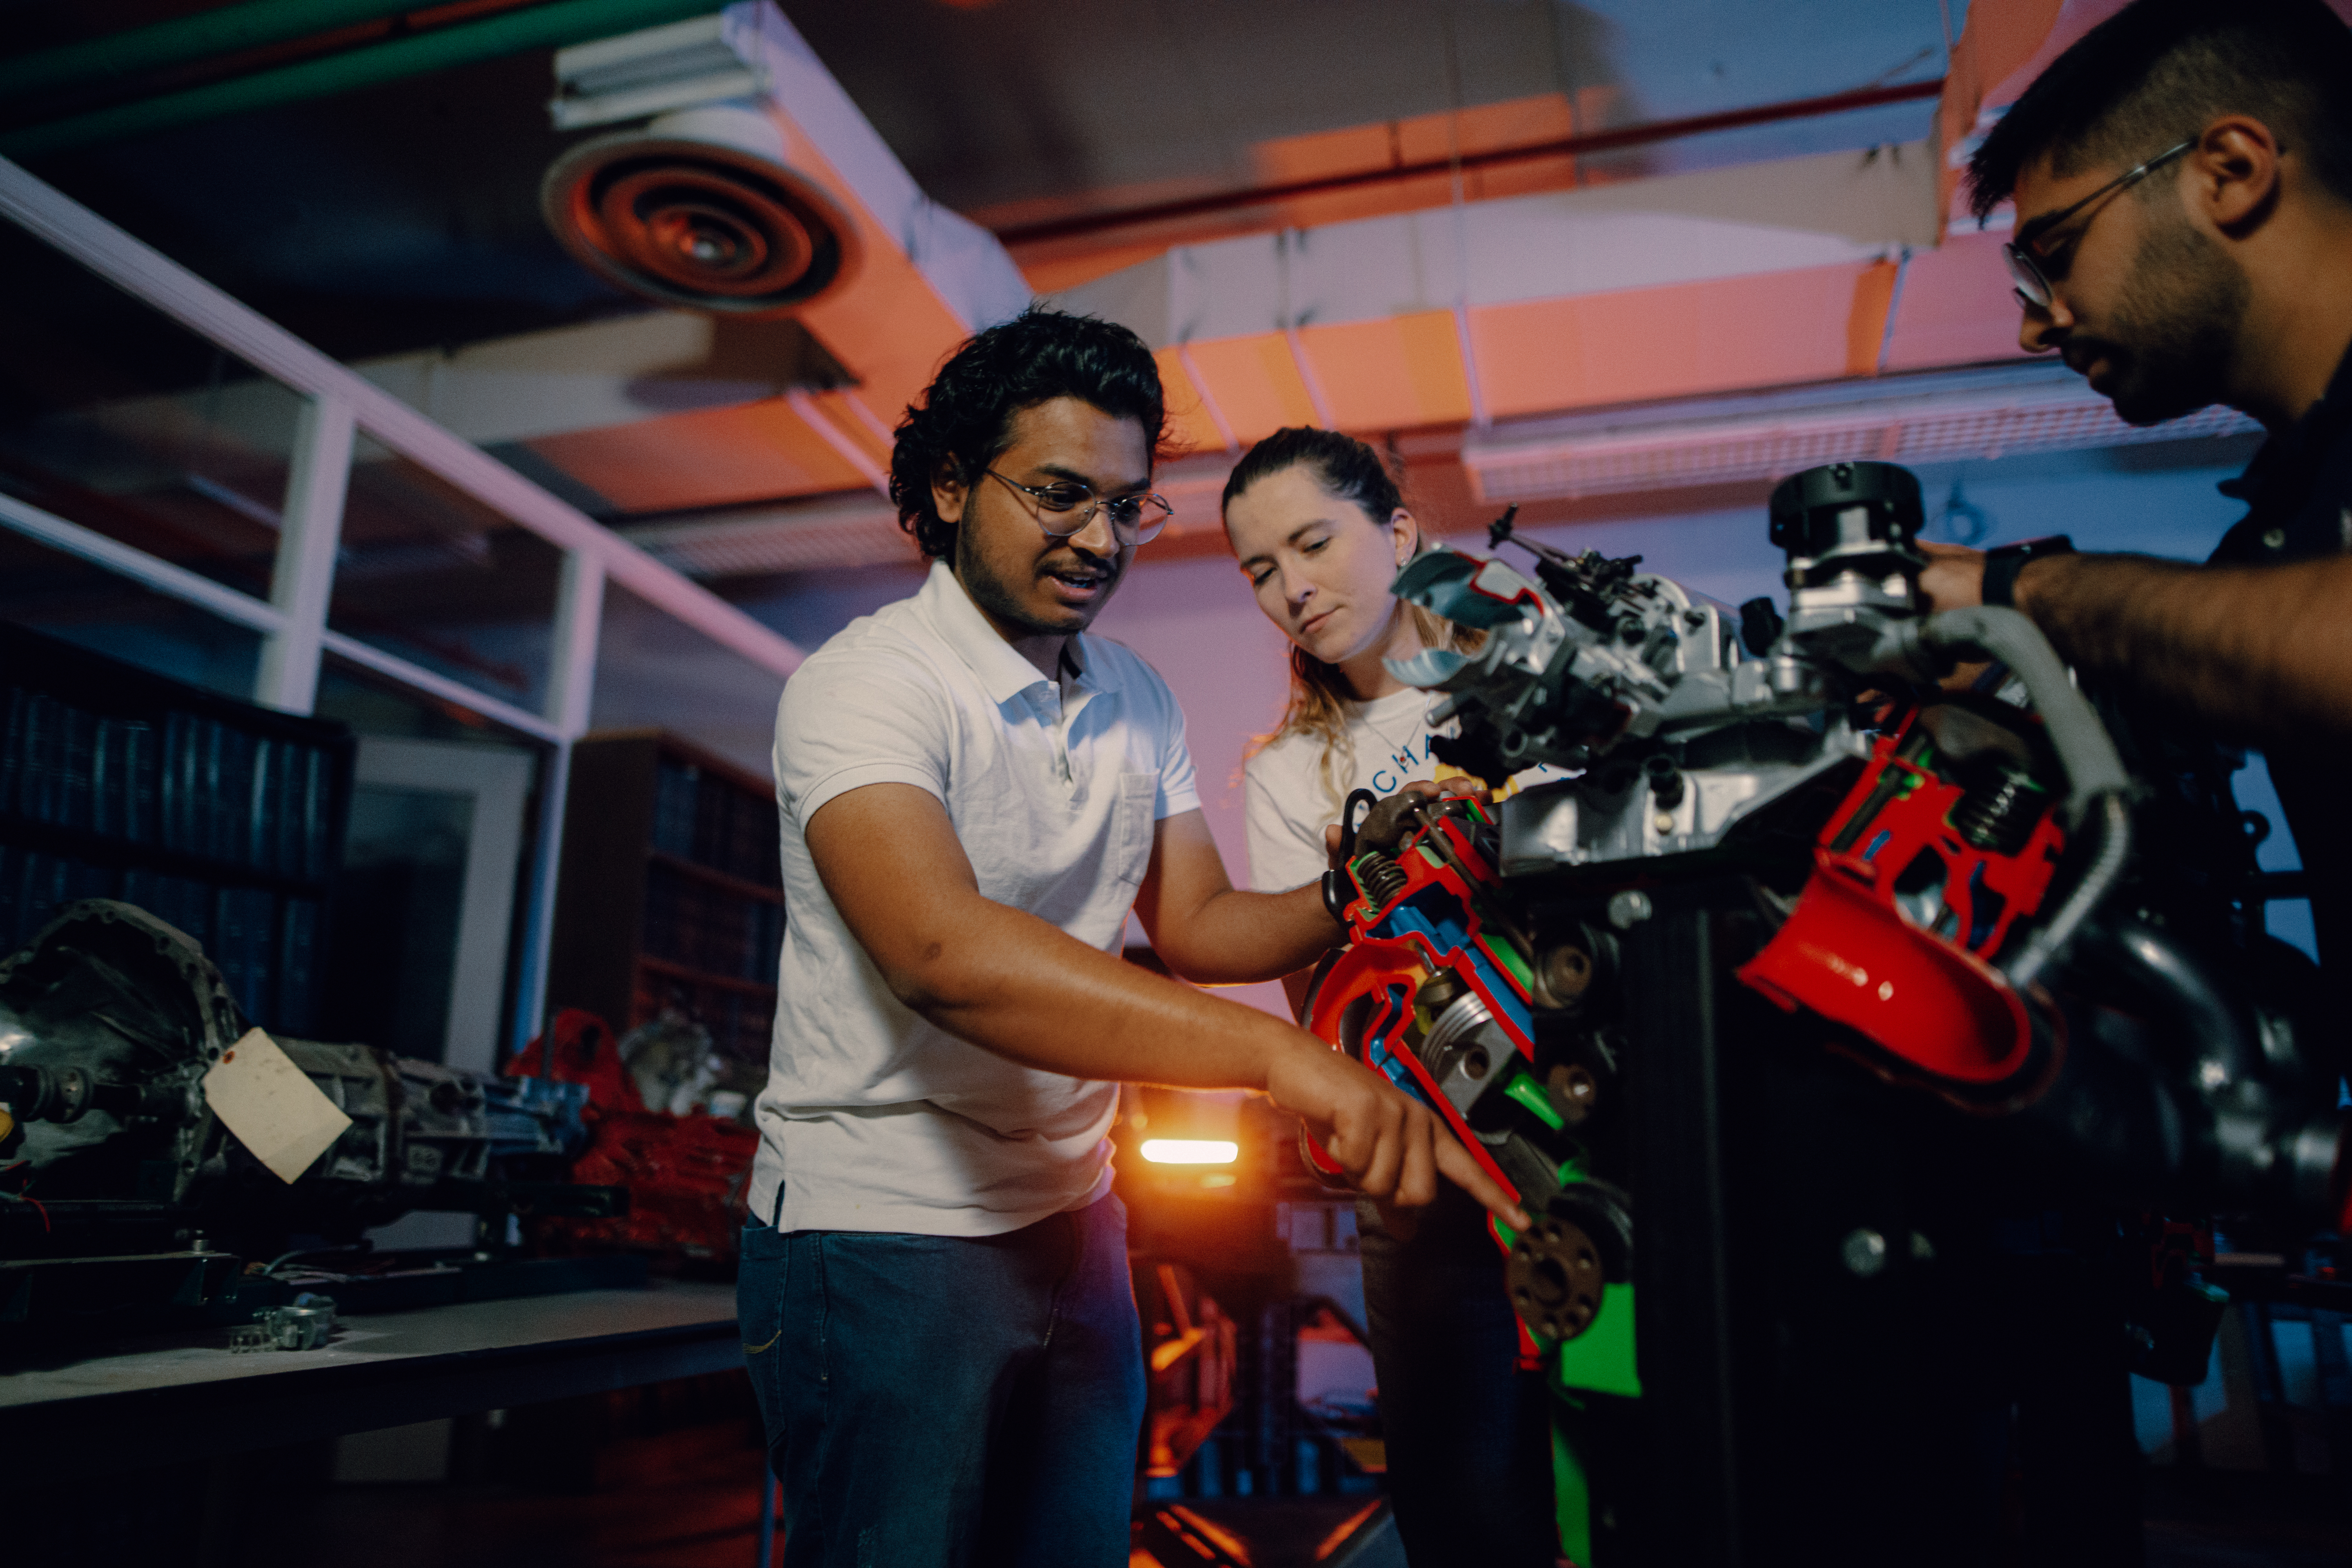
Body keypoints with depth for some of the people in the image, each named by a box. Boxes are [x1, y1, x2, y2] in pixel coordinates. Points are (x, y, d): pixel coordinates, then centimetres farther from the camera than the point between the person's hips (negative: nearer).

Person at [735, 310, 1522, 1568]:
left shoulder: (1138, 700, 6)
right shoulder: (864, 682, -19)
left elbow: (1197, 926, 5)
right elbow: (942, 950, -35)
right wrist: (1278, 1053, -44)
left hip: (1074, 1222, 7)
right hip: (884, 1236, -6)